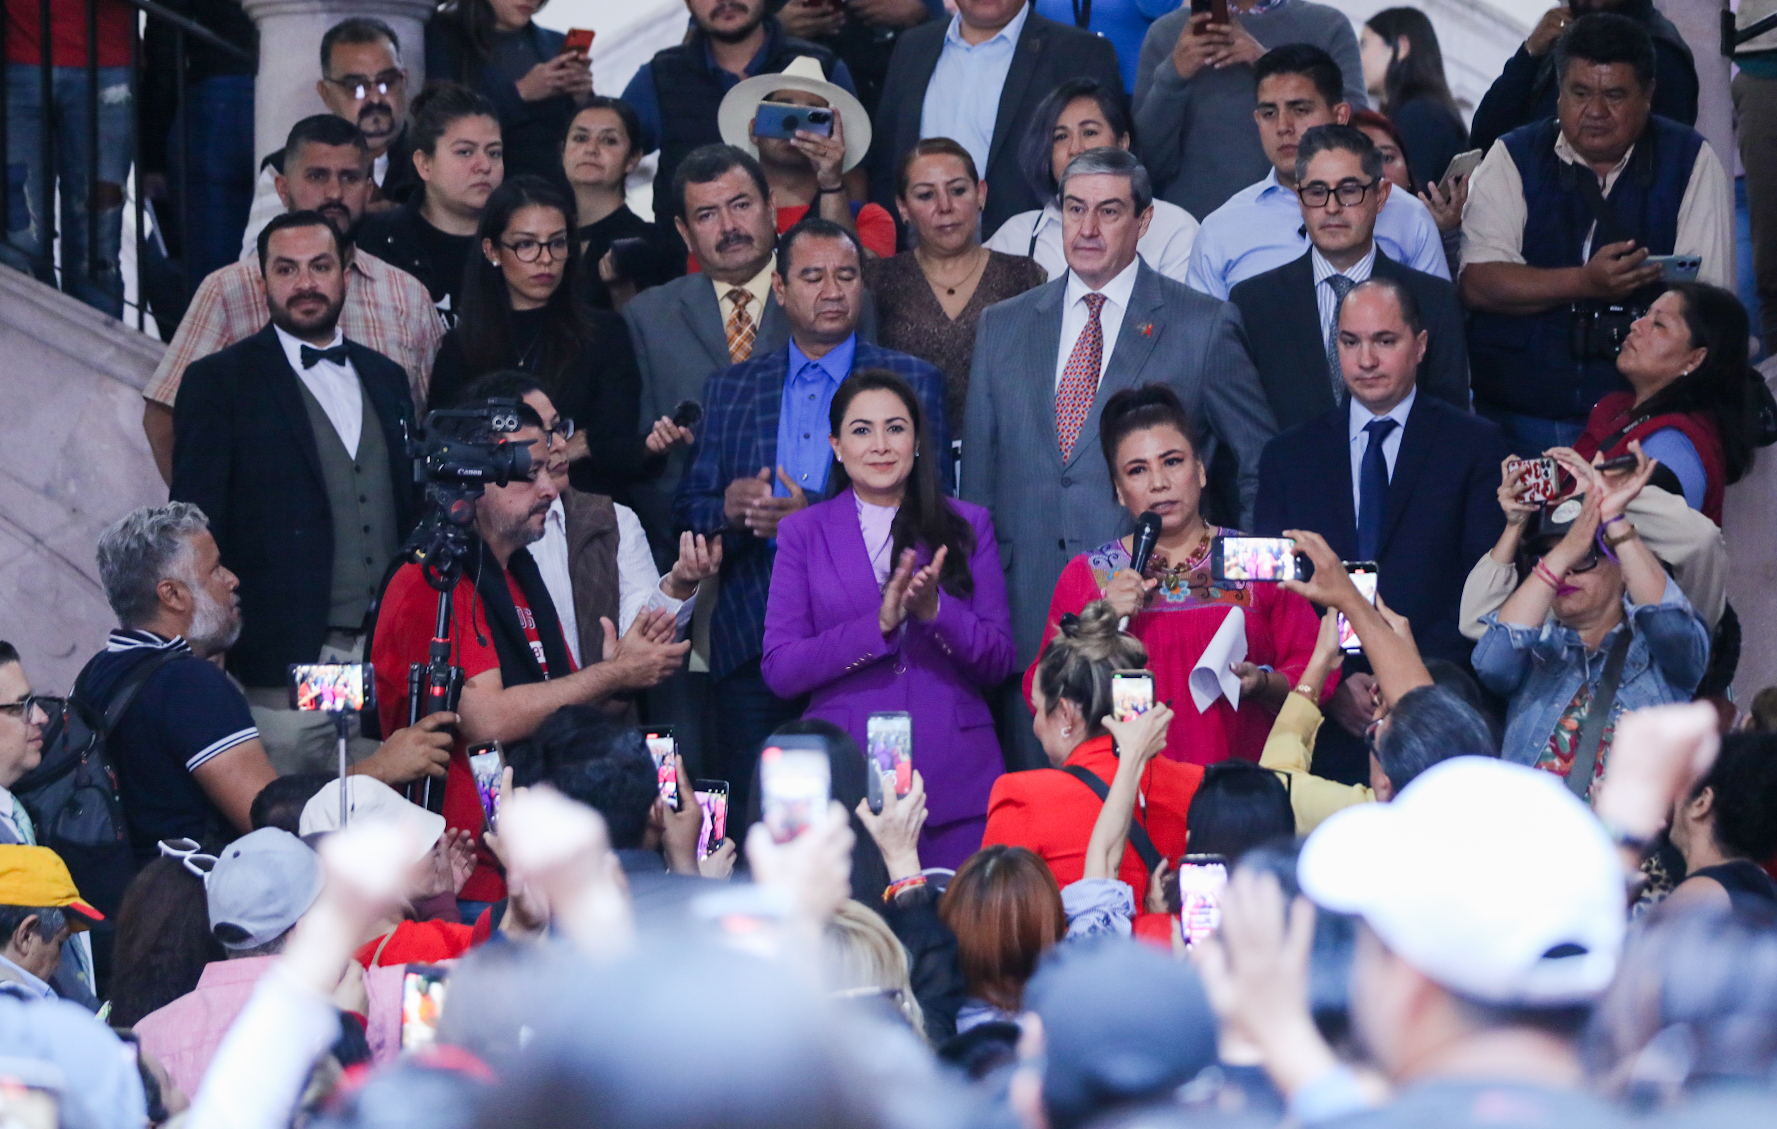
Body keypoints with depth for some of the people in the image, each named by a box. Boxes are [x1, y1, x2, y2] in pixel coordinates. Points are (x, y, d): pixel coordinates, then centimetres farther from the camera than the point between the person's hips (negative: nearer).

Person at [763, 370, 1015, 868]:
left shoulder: (967, 526, 10)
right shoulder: (803, 533, 8)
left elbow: (998, 662, 5)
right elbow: (779, 670, -1)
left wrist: (935, 609, -13)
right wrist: (879, 624, -14)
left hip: (954, 778, 1)